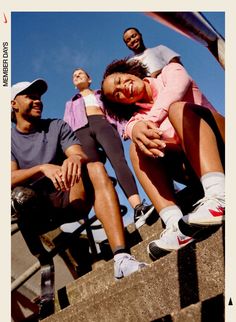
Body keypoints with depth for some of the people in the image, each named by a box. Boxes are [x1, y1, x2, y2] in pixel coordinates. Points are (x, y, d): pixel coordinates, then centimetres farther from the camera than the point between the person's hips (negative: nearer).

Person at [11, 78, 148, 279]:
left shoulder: (58, 126, 12)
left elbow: (82, 155, -5)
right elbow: (11, 178, -9)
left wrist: (76, 159, -31)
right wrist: (43, 168, -29)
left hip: (67, 198, 1)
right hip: (32, 208, 0)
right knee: (19, 195, -34)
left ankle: (122, 258, -41)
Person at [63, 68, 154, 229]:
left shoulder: (102, 94, 36)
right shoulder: (71, 103, 39)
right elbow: (66, 125, 24)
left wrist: (123, 127, -2)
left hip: (103, 124, -1)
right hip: (81, 130, 1)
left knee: (118, 161, -30)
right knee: (94, 170, -28)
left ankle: (138, 207, -47)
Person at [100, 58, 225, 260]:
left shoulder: (170, 71, 11)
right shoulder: (140, 114, 17)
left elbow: (178, 86, -14)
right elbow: (133, 124, -9)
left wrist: (151, 119, -29)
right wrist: (136, 128, -33)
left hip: (222, 142, -3)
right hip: (192, 168, 3)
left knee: (178, 108, -25)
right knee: (138, 148, -13)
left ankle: (219, 198, -46)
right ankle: (176, 226, -30)